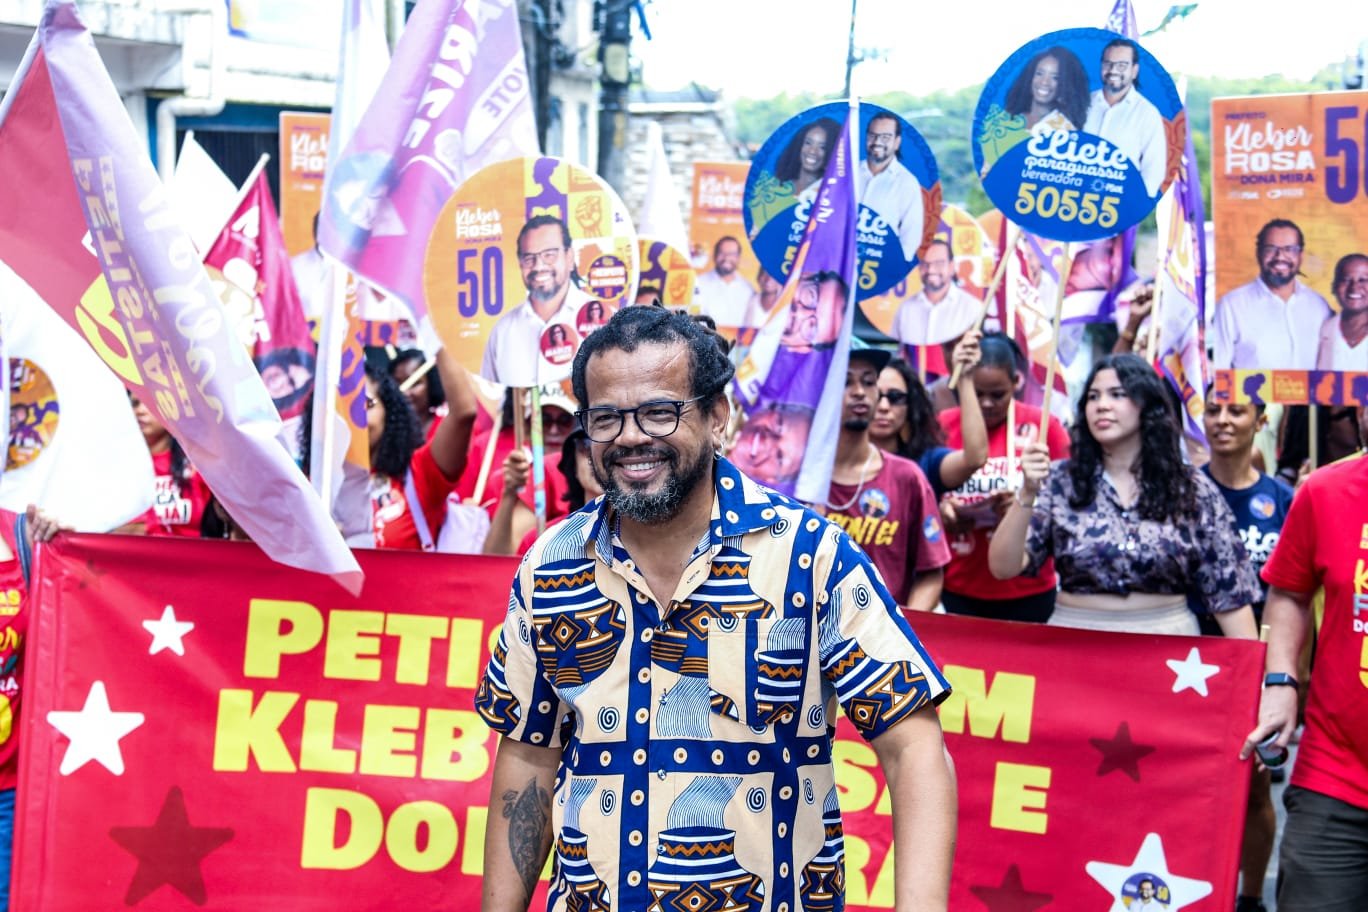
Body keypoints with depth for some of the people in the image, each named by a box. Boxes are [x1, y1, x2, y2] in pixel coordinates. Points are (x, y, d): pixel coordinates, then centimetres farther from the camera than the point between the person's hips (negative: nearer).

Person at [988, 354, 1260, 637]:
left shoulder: (1193, 491, 3)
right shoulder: (1060, 482, 2)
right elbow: (1003, 568, -5)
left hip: (1167, 644, 0)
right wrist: (1028, 493, -16)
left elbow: (1229, 591, 4)